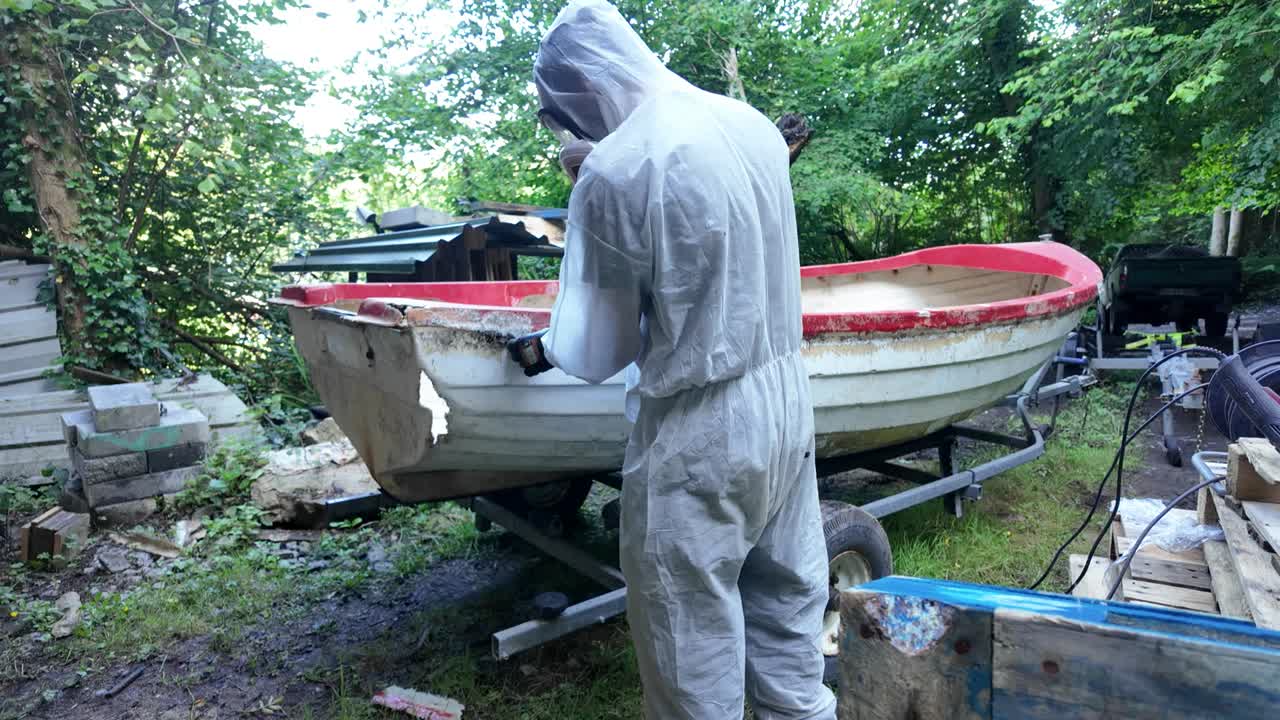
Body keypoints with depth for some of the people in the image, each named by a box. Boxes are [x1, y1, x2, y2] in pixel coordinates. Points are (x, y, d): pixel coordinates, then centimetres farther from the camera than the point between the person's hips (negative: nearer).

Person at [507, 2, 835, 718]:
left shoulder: (613, 175, -17)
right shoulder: (755, 125, 4)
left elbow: (600, 351, -10)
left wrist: (543, 348, 10)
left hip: (700, 432, -7)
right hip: (788, 397, 8)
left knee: (692, 638, 11)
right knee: (789, 608, 21)